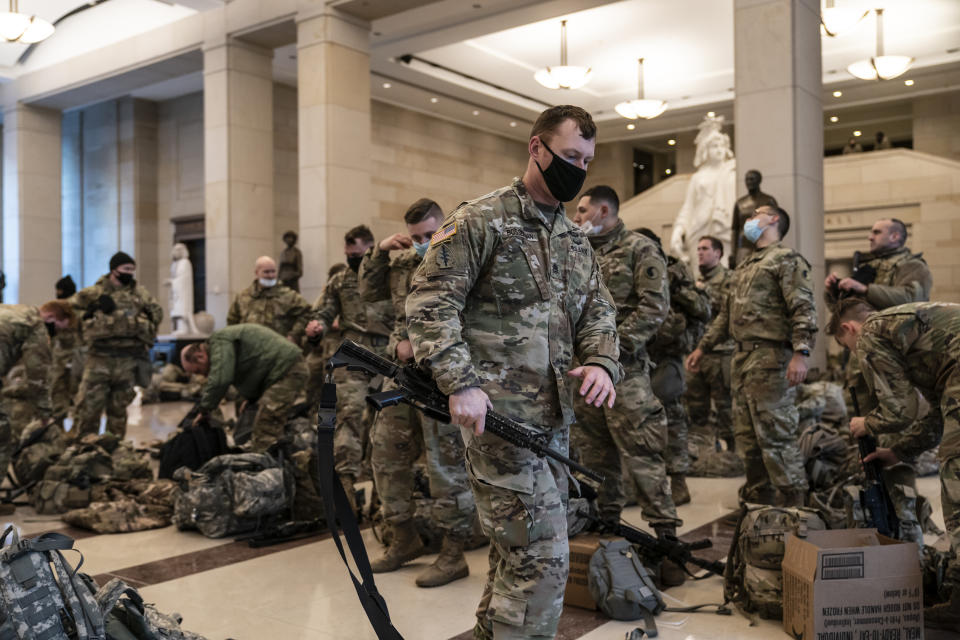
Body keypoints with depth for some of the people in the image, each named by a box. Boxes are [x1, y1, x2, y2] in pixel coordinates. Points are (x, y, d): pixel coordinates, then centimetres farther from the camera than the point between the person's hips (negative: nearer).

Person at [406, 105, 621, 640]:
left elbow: (597, 312, 16)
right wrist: (461, 383, -21)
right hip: (499, 414, -8)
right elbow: (431, 305, -11)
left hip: (556, 416, 8)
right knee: (542, 555, -7)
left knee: (517, 550, 18)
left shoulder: (576, 240, 16)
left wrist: (602, 362, -6)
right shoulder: (480, 221, -6)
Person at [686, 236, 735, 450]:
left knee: (725, 406, -4)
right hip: (696, 352, 7)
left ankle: (731, 450, 3)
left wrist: (708, 292, -14)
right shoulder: (697, 281, 20)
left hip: (720, 353, -7)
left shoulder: (730, 279, -1)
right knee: (695, 407, 10)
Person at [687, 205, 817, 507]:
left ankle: (793, 501, -2)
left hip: (770, 357, -9)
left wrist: (800, 353, -25)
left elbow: (804, 309, -14)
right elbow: (727, 313, 28)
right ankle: (758, 497, 21)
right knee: (747, 434, 12)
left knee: (774, 433, -9)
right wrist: (703, 348, 25)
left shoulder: (786, 259, -3)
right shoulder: (745, 266, 24)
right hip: (743, 357, 9)